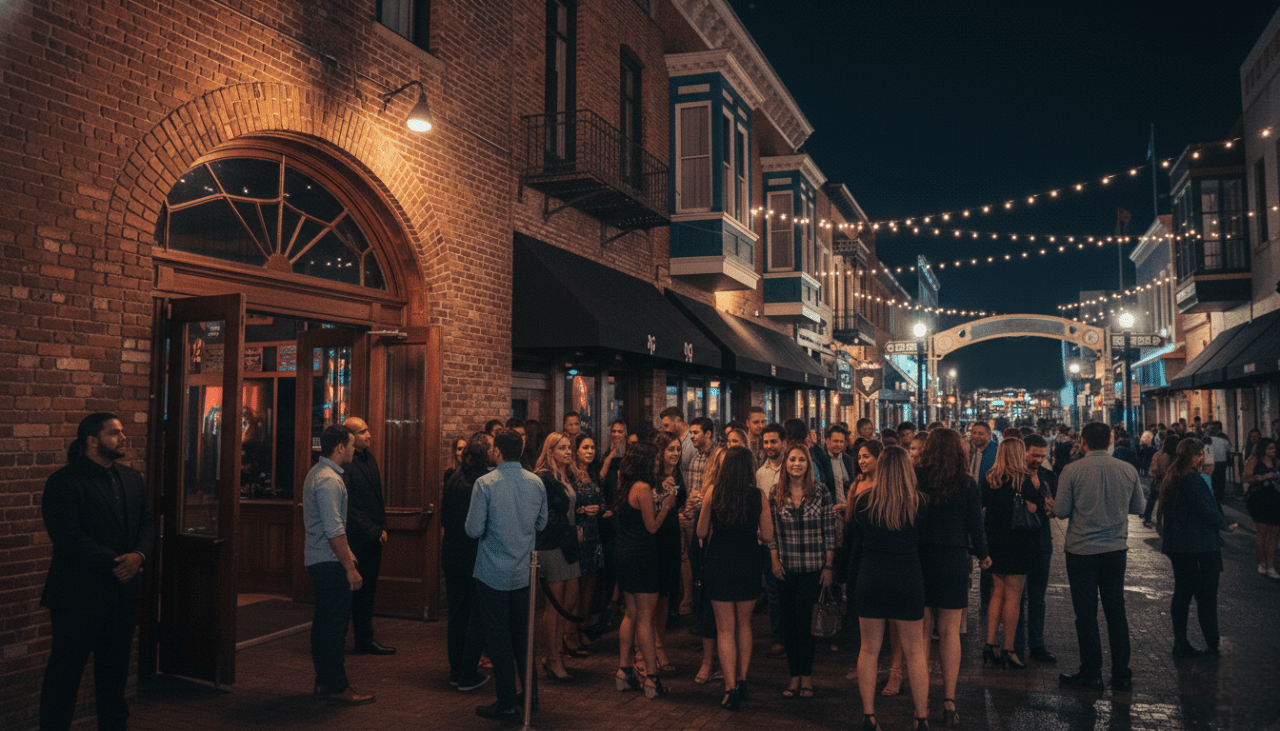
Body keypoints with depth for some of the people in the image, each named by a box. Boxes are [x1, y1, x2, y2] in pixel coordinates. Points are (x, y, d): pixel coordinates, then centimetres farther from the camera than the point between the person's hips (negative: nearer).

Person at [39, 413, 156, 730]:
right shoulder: (63, 482, -9)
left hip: (123, 592, 7)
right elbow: (67, 536, -17)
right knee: (65, 671, 4)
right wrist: (113, 563, -18)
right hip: (78, 594, -6)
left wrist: (138, 555, -9)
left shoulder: (132, 478, 12)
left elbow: (147, 523, 11)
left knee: (115, 669, 15)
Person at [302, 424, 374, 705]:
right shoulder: (329, 480, -19)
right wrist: (350, 568, -22)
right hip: (331, 562, -11)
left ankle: (324, 679, 27)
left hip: (317, 559, 11)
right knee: (335, 624, -4)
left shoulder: (316, 473, 14)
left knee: (324, 621, 17)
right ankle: (337, 688, 2)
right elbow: (334, 531, -24)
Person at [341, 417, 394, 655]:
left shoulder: (369, 459, 14)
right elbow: (348, 507, -16)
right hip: (355, 539, -9)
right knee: (352, 589, 1)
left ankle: (365, 640, 21)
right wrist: (374, 531, -13)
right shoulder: (345, 465, -15)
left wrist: (382, 528, 12)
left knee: (367, 590, 13)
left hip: (374, 536, 9)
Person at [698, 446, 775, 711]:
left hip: (719, 566, -1)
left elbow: (701, 532, -2)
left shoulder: (713, 494, -9)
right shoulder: (758, 495, -8)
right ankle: (741, 679, 23)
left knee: (725, 629, 6)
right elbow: (767, 535, -5)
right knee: (744, 623, 20)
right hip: (748, 565, 1)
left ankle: (731, 688, 4)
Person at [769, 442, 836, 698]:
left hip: (813, 569, -2)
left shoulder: (821, 492, -3)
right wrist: (774, 561, 0)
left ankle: (806, 677, 14)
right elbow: (771, 532, 7)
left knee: (804, 621, -2)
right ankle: (795, 677, 19)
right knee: (789, 624, 7)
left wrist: (829, 566, -3)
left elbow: (829, 532, -1)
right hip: (786, 569, 2)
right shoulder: (775, 493, 2)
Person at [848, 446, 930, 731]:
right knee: (914, 651, 11)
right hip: (908, 580, -1)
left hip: (870, 581, 1)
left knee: (869, 649, 11)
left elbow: (856, 546, 4)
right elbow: (923, 545, 1)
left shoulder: (862, 502, -4)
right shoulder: (918, 503, -8)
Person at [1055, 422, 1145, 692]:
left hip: (1081, 550, -3)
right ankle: (1122, 675, 19)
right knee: (1116, 611, 13)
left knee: (1086, 613, 5)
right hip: (1116, 549, 3)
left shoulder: (1072, 470, -12)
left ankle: (1091, 674, 11)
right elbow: (1137, 507, 9)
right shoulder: (1128, 470, -2)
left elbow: (1060, 511, -10)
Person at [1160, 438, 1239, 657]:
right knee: (1206, 596, 0)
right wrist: (1225, 526, -3)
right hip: (1198, 547, -9)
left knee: (1182, 594, 12)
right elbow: (1206, 509, -19)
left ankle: (1180, 644, 16)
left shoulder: (1171, 479, 12)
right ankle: (1213, 644, 7)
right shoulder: (1192, 479, -17)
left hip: (1177, 545, 9)